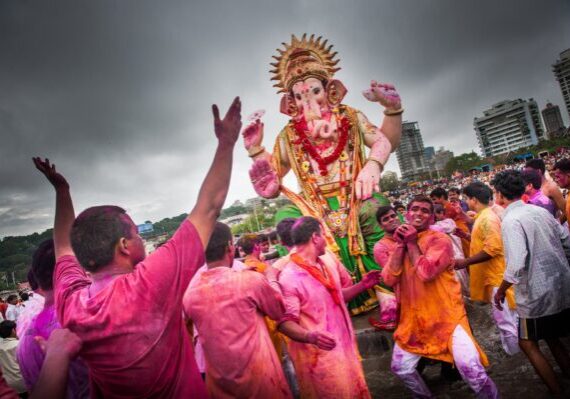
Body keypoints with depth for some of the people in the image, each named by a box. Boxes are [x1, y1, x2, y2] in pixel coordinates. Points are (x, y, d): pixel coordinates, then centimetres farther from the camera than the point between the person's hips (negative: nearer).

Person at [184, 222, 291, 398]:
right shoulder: (251, 279, -18)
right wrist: (272, 278, 14)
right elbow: (279, 311, -1)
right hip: (258, 374, -3)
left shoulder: (189, 293, -7)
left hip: (218, 379, 4)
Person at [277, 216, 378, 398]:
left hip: (345, 345, 7)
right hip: (320, 355, -7)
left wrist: (361, 285, 1)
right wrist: (311, 336, -39)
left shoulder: (329, 261, 1)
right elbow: (285, 322, -23)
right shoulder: (289, 277, -22)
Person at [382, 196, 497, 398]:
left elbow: (426, 273, -26)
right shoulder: (400, 243, 5)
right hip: (414, 317, 5)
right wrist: (401, 244, -12)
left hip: (446, 315, -5)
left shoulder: (439, 239, -10)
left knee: (469, 365, -19)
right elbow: (389, 279, -9)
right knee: (400, 367, 13)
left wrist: (412, 243, -15)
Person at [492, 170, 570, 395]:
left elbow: (516, 266, -27)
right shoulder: (540, 211, 2)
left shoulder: (511, 220, -21)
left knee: (528, 344, 12)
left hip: (537, 295, -7)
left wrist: (501, 291, -12)